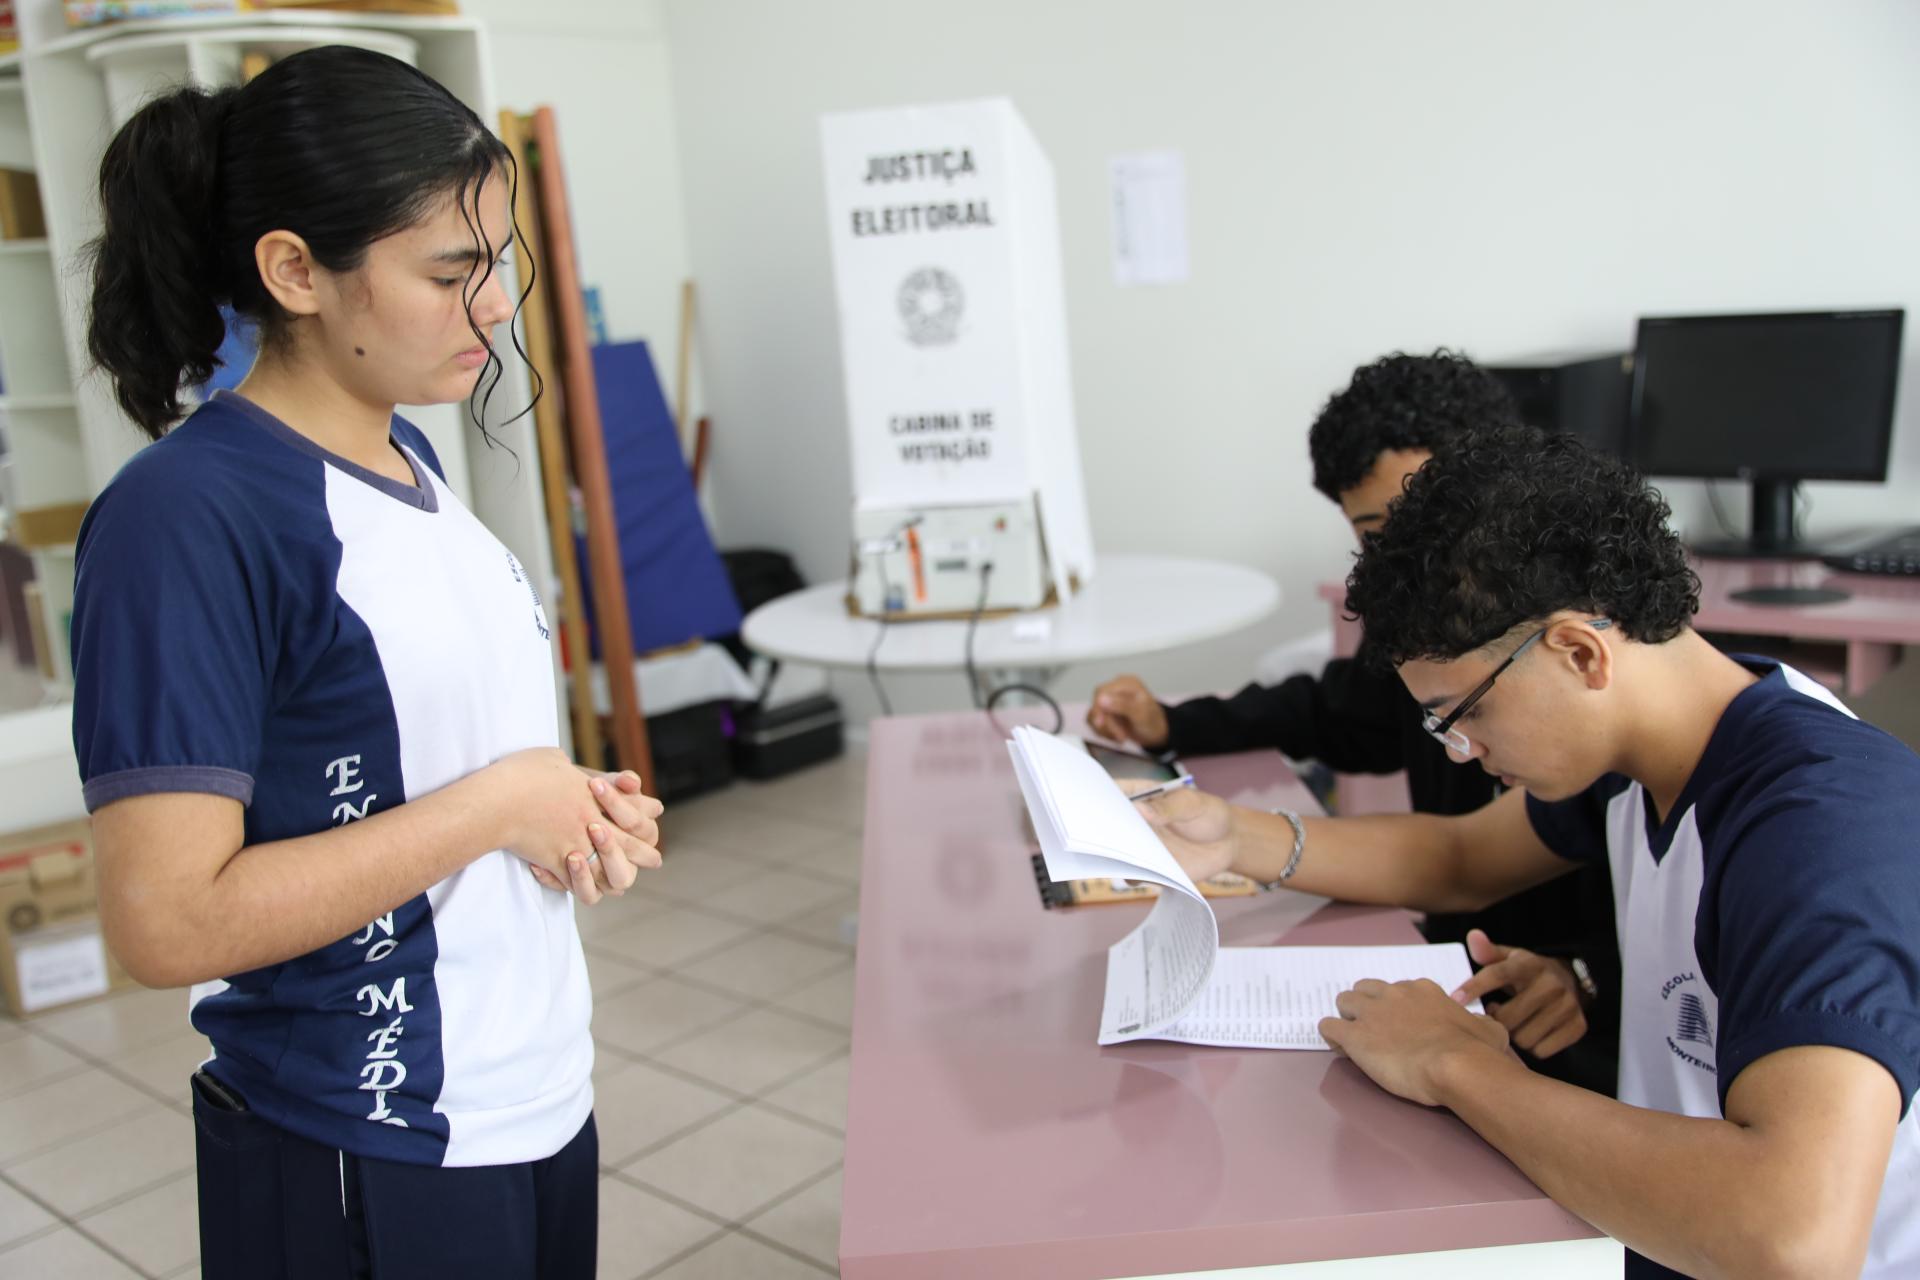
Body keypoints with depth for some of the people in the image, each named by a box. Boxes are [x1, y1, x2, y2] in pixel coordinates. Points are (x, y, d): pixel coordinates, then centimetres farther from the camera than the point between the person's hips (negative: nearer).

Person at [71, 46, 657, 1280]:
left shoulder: (405, 455, 4)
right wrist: (497, 804, -19)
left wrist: (576, 809, -4)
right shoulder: (190, 515, -19)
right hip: (366, 1170, -7)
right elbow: (168, 920, -23)